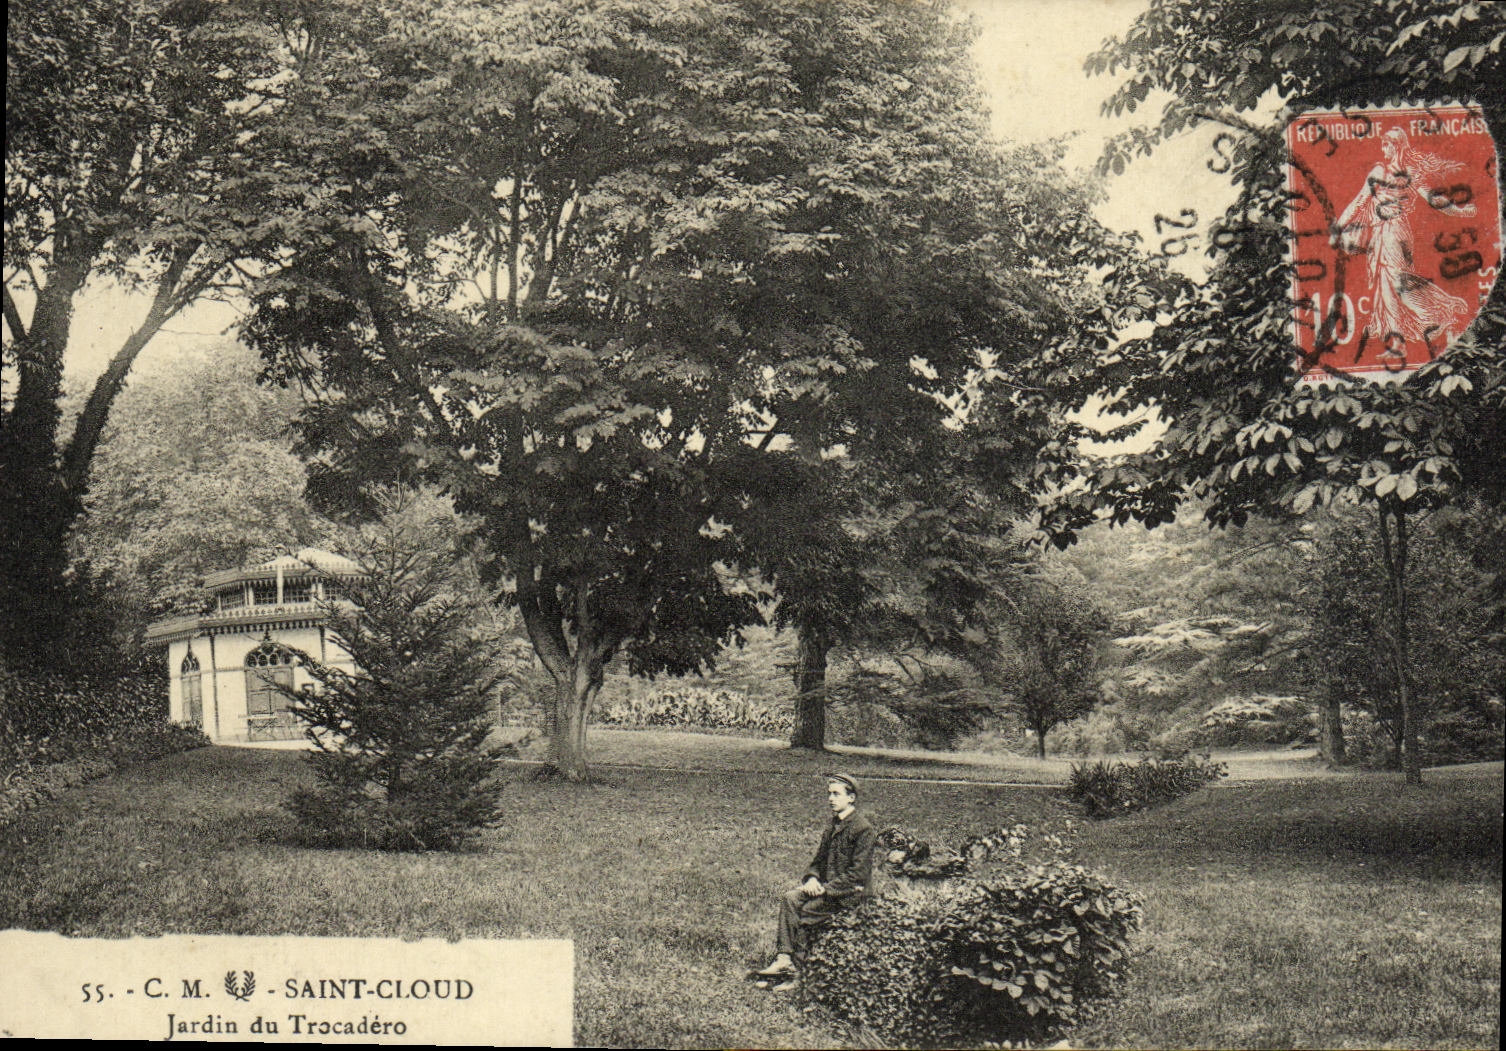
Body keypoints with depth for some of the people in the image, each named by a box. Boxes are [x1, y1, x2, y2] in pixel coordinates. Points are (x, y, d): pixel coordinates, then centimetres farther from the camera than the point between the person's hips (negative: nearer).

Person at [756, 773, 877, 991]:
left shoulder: (863, 829, -13)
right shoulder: (833, 826, 15)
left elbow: (858, 873, -17)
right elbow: (819, 860, 19)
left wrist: (826, 889, -19)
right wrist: (812, 878, -3)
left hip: (850, 891, -8)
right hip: (827, 885, 8)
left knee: (805, 912, -22)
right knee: (790, 899, -16)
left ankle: (793, 972, -13)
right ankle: (784, 959, -24)